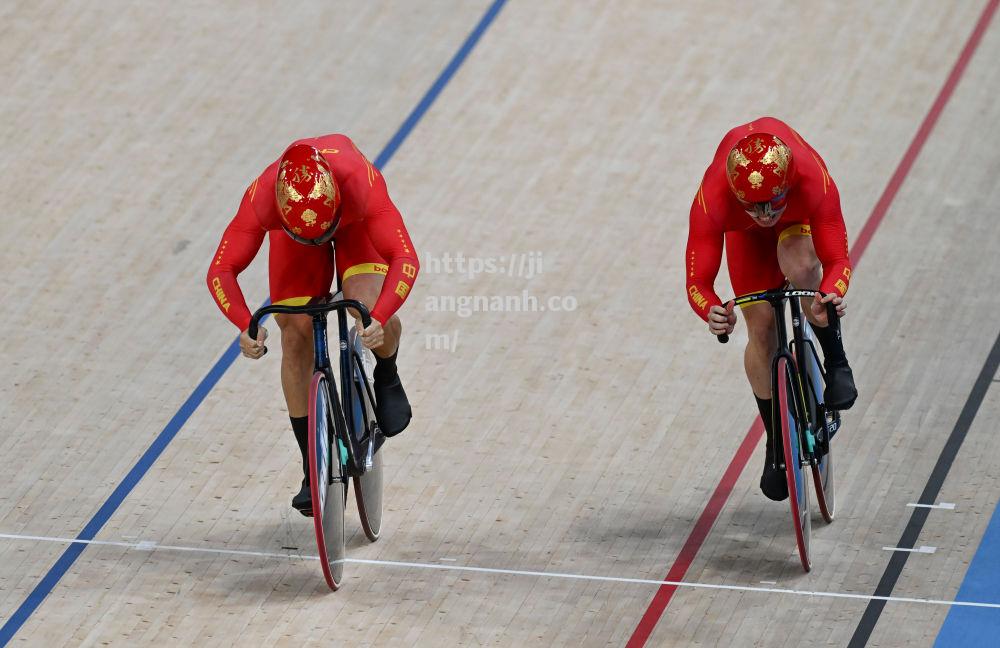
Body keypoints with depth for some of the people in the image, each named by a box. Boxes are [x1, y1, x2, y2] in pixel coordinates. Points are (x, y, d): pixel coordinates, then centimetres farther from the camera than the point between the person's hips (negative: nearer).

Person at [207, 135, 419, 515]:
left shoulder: (360, 183, -45)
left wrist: (379, 319, -60)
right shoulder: (262, 198, -40)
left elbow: (405, 260, -45)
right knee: (296, 334, -10)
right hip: (290, 225, 1)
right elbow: (221, 271, -36)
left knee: (368, 309, -28)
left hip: (353, 220, -1)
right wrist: (246, 326, -53)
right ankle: (312, 467, 2)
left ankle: (387, 378, 8)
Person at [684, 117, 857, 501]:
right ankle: (775, 444, 16)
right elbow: (697, 281, -40)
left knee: (801, 268, -35)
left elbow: (838, 259, -40)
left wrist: (831, 294, -62)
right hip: (745, 232, 1)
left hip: (798, 219, -1)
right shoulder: (712, 199, -43)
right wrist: (713, 312, -63)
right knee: (761, 329, -3)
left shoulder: (814, 181, -44)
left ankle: (836, 365, -11)